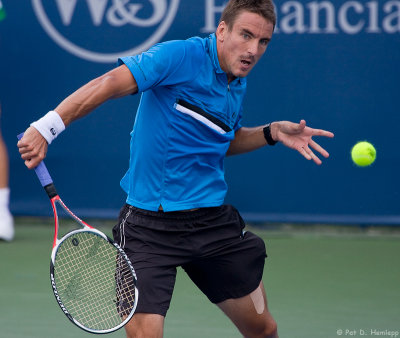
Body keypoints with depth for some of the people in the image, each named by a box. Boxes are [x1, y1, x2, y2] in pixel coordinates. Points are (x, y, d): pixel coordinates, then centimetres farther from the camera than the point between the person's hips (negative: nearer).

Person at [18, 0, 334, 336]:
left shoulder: (237, 84, 9)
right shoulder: (180, 56, -16)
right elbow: (106, 85, -25)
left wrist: (272, 132, 12)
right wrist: (46, 127, -36)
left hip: (212, 218, 7)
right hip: (150, 224, -7)